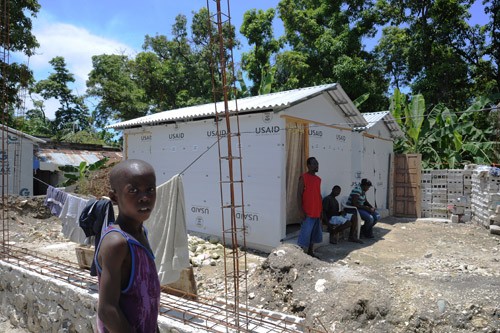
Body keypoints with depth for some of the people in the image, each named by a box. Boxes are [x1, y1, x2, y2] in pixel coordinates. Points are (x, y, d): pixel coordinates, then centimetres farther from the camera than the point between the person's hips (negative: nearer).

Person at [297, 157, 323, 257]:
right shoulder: (303, 177, -8)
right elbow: (299, 194, -12)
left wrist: (321, 210, 16)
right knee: (305, 233, -6)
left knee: (314, 233, 13)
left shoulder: (318, 179, 14)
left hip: (317, 212, 8)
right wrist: (301, 211, -17)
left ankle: (310, 252, 24)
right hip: (308, 212, -7)